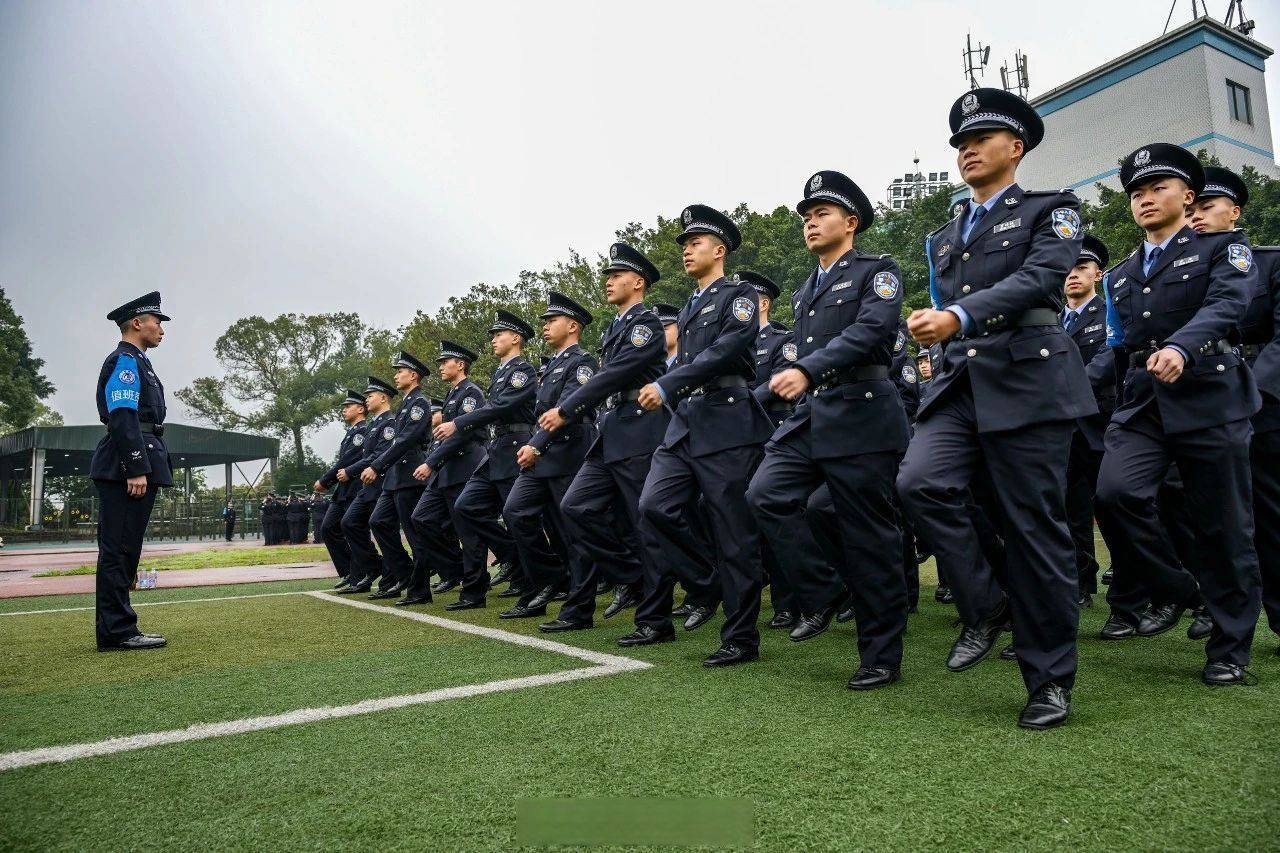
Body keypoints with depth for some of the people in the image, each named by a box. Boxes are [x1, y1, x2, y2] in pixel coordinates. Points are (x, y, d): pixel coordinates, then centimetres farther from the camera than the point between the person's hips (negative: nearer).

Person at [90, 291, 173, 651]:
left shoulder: (137, 362, 23)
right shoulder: (125, 360, -7)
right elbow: (123, 419, -18)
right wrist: (136, 469, -22)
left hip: (134, 466, 10)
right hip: (128, 467, -10)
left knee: (123, 550, 10)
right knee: (119, 549, -8)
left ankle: (118, 630, 16)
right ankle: (117, 631, -4)